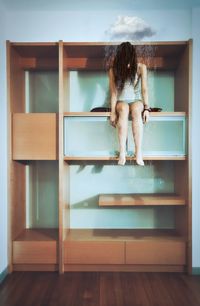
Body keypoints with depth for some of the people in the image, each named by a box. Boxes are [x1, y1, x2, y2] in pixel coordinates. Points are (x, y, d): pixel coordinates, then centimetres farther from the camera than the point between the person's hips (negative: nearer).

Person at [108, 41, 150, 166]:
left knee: (136, 110, -36)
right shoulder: (113, 70, -7)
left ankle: (139, 154, -42)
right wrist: (113, 112, -20)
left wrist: (146, 108, -18)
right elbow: (114, 92, -11)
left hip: (137, 100, 1)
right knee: (124, 110, -37)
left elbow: (144, 89, -8)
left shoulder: (141, 67, -6)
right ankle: (122, 153, -42)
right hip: (121, 101, 0)